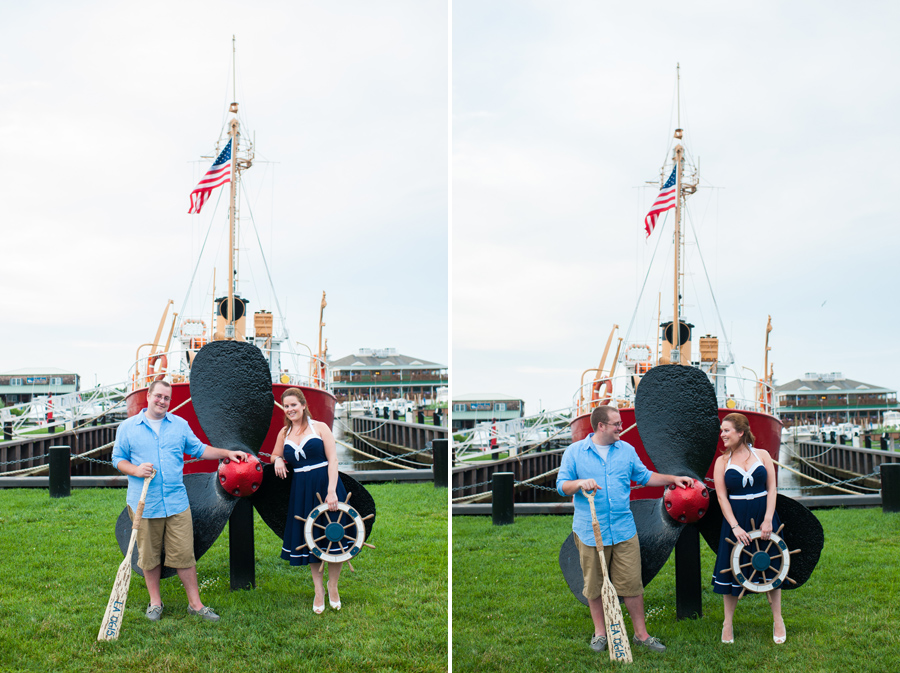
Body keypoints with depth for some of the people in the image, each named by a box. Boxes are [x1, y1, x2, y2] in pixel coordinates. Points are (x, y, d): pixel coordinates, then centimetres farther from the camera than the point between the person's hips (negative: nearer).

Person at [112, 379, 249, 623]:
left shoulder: (180, 425, 11)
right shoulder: (128, 427, 4)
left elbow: (199, 449, 16)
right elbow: (118, 459, 6)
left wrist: (227, 454, 7)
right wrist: (135, 470, -13)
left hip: (176, 503, 1)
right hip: (144, 504, -1)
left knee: (184, 554, 0)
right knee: (149, 556, 8)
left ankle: (195, 603, 8)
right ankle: (155, 601, 23)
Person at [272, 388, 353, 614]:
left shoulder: (320, 427, -3)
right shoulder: (284, 433, 9)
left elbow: (333, 460, -9)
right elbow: (275, 455, 24)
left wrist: (331, 491, -19)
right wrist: (277, 460, -2)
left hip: (325, 484, -4)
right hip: (301, 491, 4)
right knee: (309, 541, 8)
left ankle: (333, 586, 21)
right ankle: (319, 590, 20)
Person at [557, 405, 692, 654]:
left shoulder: (626, 450, 11)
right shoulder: (575, 452, 1)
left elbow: (644, 476, 20)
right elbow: (562, 485, -1)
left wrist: (673, 479, 12)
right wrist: (580, 483, -20)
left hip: (624, 530, 2)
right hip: (590, 531, -2)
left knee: (632, 584, 1)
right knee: (595, 586, 7)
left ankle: (641, 633, 12)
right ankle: (600, 632, 22)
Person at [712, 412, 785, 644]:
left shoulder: (762, 455, 1)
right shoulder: (722, 461, 1)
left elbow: (772, 488, 0)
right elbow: (721, 496, -4)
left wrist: (768, 520, -10)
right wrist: (735, 526, -13)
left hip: (763, 517, 0)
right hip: (735, 519, 0)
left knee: (770, 567, 8)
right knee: (731, 569, 5)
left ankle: (777, 621, 22)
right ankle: (728, 623, 17)